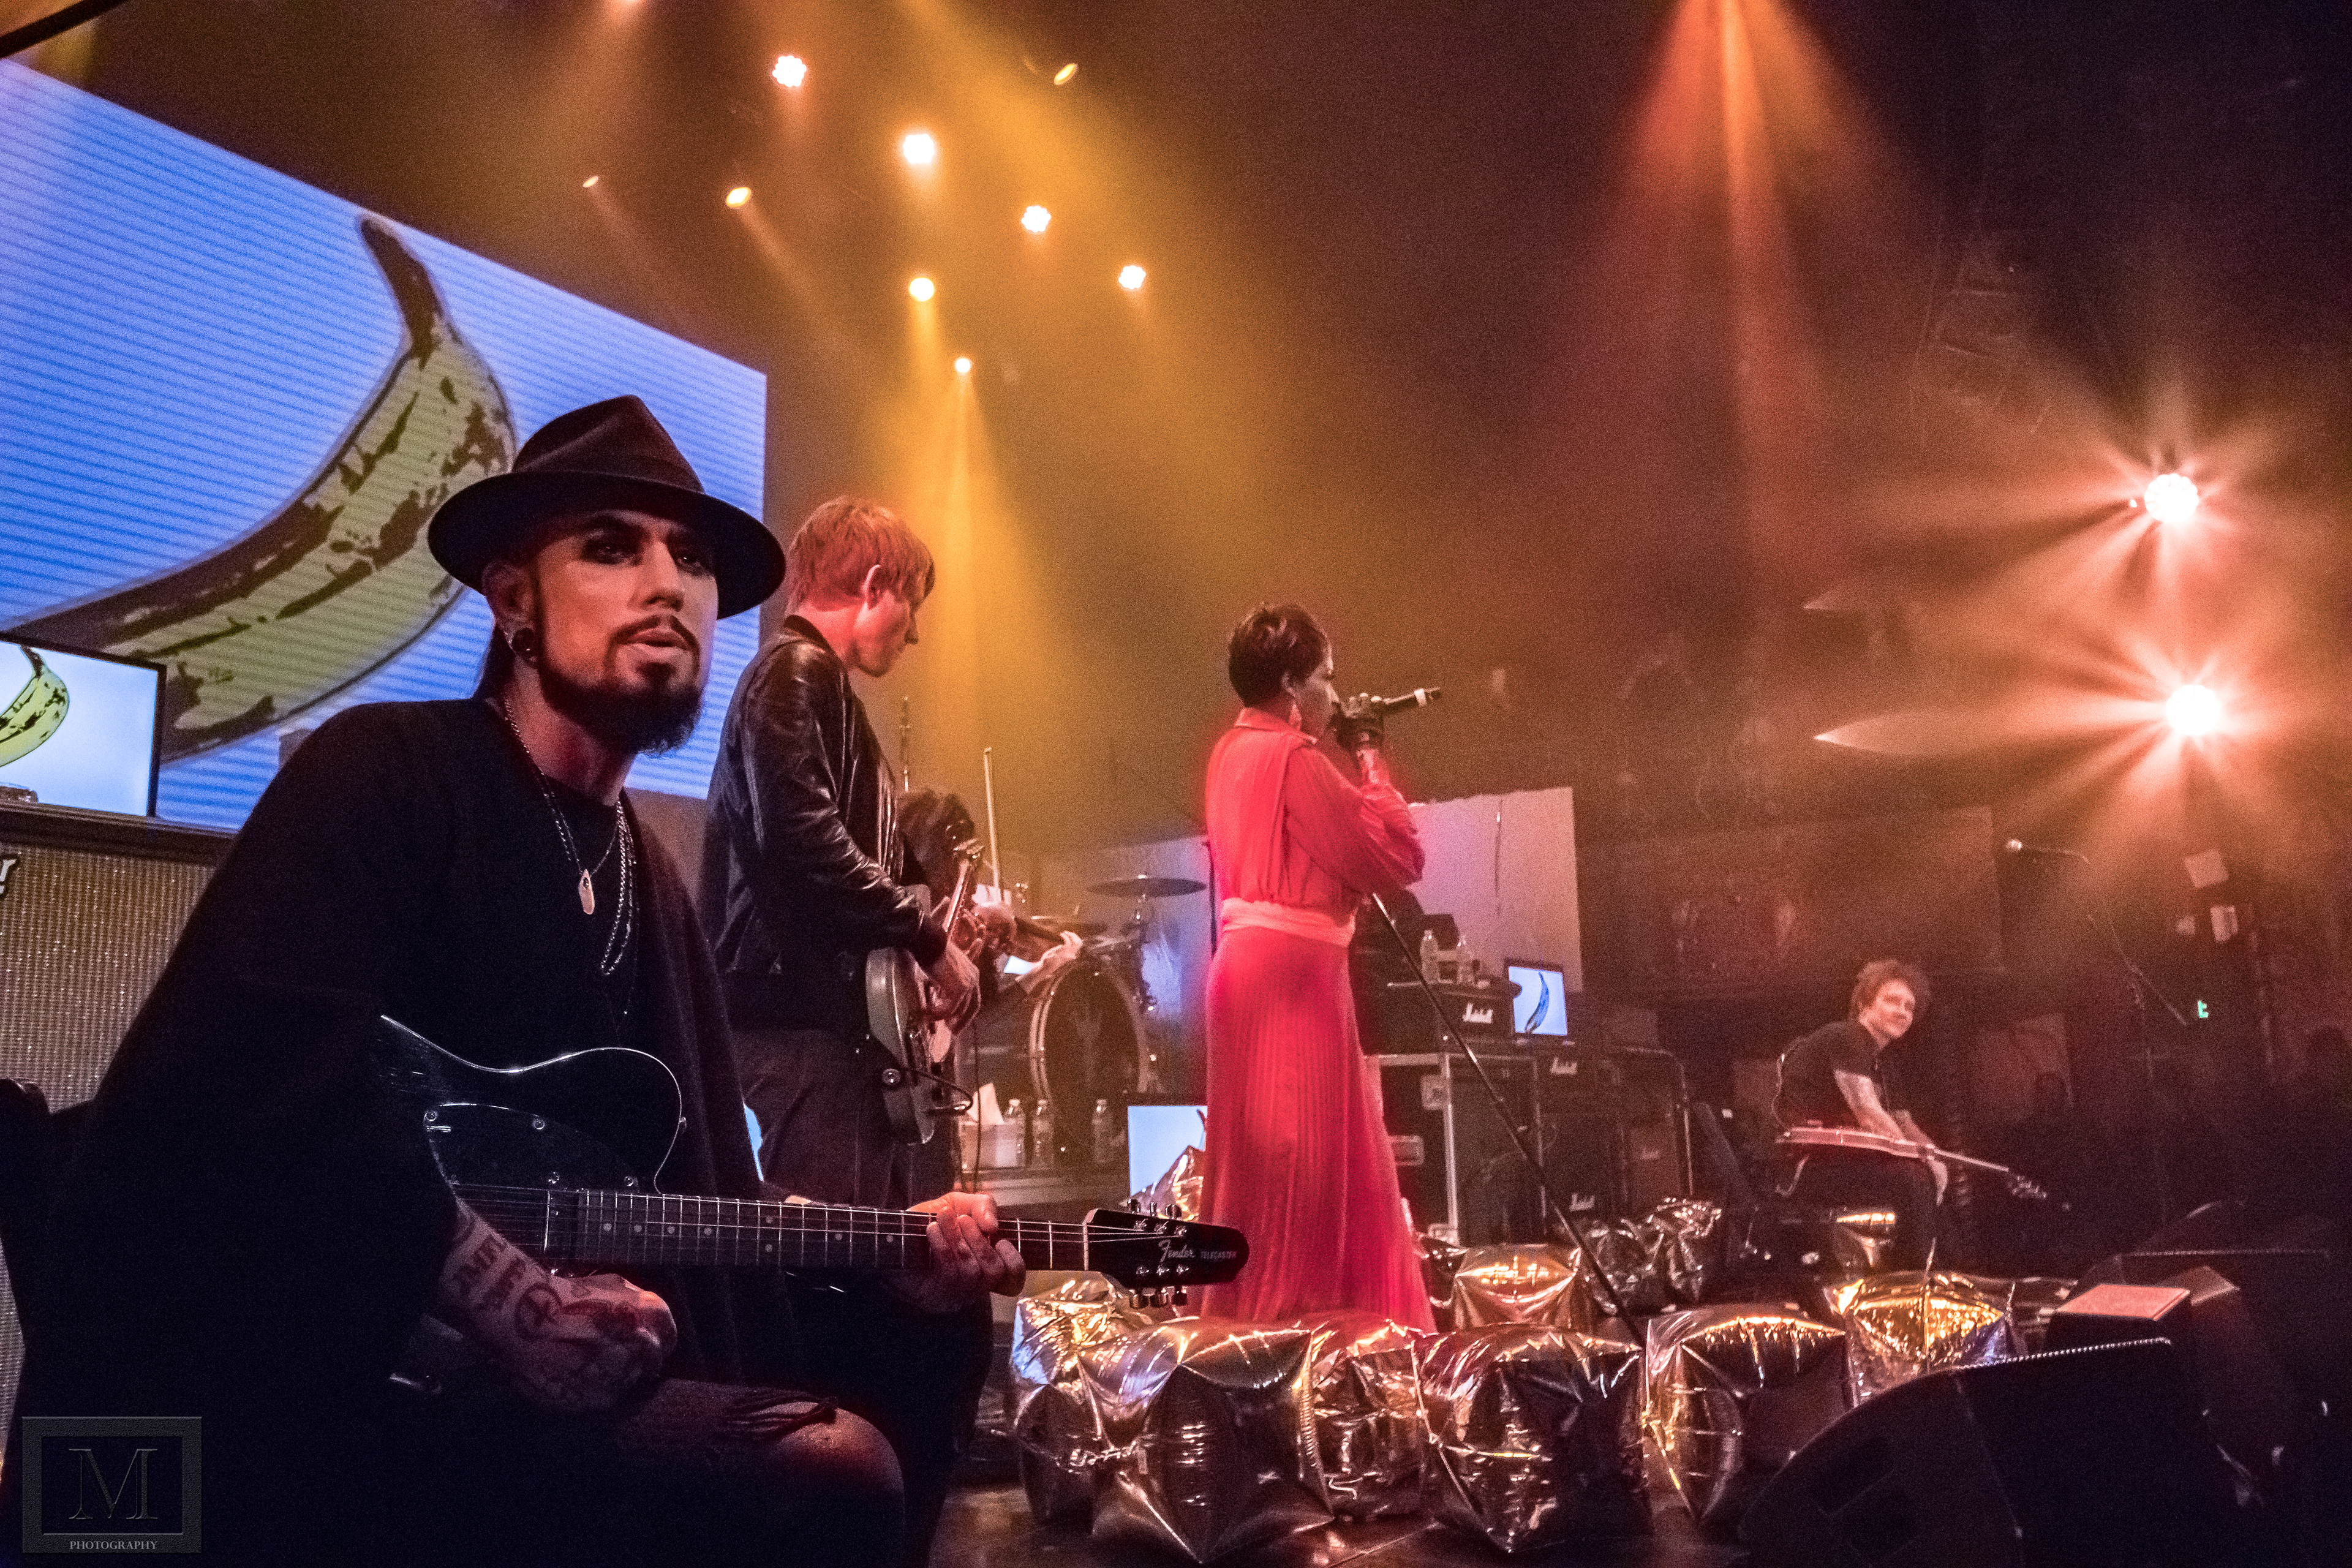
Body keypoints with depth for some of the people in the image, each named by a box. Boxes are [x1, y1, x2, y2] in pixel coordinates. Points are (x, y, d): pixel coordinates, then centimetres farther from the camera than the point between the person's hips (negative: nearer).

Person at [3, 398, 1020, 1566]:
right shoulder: (388, 769, -8)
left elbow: (699, 1193, 16)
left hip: (463, 1377, 8)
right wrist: (501, 1294, -23)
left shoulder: (648, 886, 15)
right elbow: (265, 1057, -25)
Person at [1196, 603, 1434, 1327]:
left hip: (1248, 959, 10)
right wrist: (1371, 757, -4)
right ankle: (1287, 1317, 0)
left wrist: (1349, 760, 14)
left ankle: (1243, 1312, 21)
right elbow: (1397, 854, -15)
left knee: (1261, 1159, 15)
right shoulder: (1293, 757, -14)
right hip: (1293, 968, -10)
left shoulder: (1233, 752, 13)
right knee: (1303, 1162, -4)